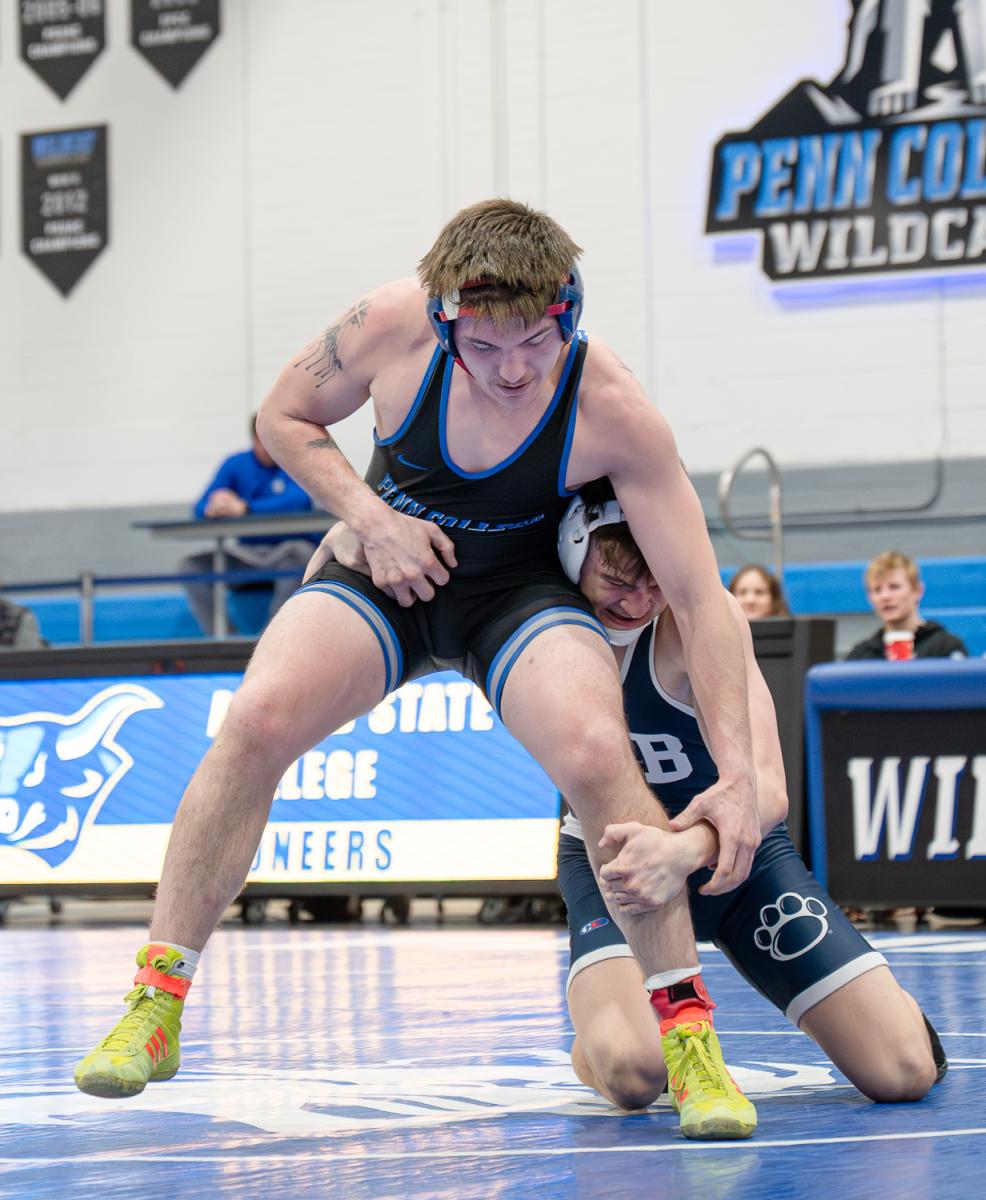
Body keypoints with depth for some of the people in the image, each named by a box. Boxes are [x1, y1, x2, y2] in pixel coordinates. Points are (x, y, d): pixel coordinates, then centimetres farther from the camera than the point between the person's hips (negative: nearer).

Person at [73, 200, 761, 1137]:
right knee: (259, 718, -25)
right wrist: (370, 516, -18)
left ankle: (687, 1033, -15)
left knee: (597, 755, -31)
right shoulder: (393, 324, -23)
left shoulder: (613, 410, -27)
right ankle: (156, 1006, -13)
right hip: (387, 566, 2)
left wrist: (737, 772, -29)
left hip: (520, 592, -1)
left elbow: (698, 595, -24)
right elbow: (284, 418, -2)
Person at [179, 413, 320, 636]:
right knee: (190, 566, -16)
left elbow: (298, 501, -23)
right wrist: (212, 509, -24)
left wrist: (243, 508, -27)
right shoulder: (235, 464, 8)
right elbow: (201, 509, 2)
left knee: (298, 553, -38)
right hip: (247, 555, 4)